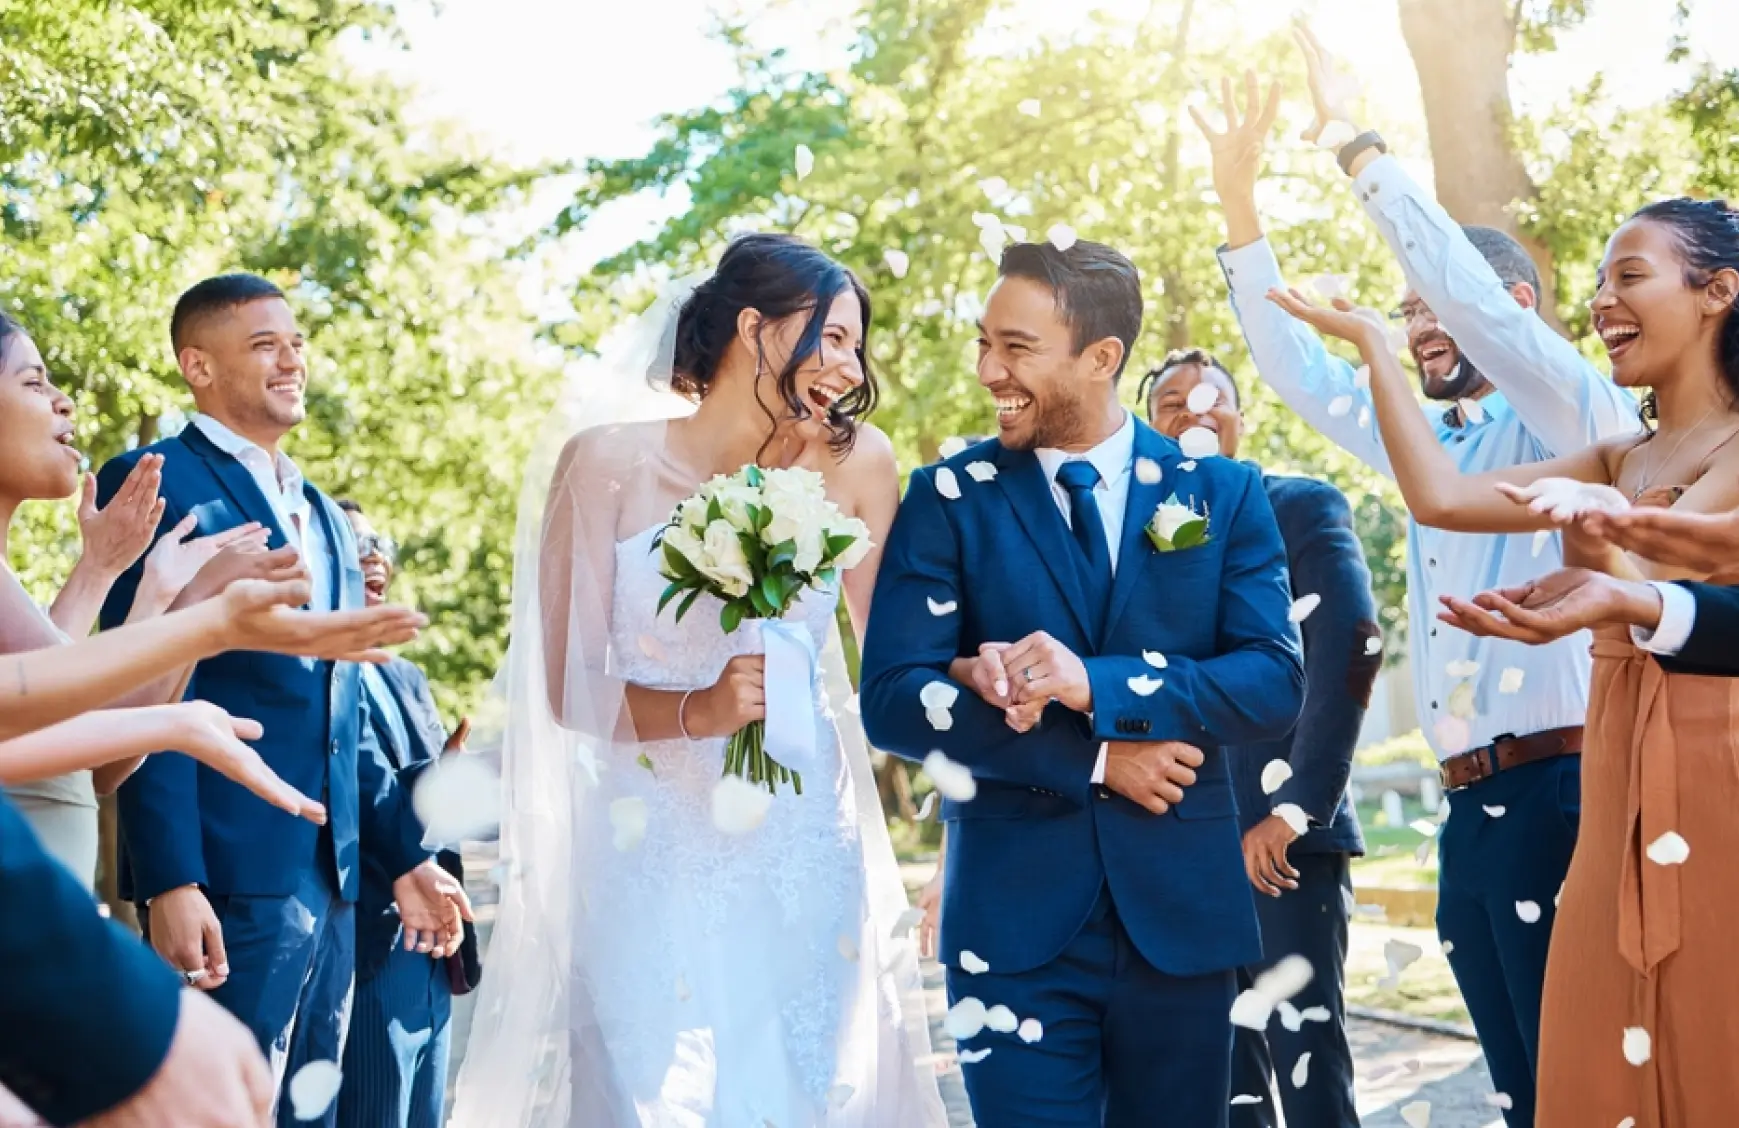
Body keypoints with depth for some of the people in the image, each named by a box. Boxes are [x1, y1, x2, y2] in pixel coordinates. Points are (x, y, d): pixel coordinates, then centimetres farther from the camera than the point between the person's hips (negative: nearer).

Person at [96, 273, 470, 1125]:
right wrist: (170, 883, -20)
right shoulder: (155, 482, -4)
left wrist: (404, 854, 18)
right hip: (229, 881, -8)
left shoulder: (324, 516, 20)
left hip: (332, 881, 8)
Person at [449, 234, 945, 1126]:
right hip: (654, 862, -2)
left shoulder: (855, 464, 0)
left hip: (807, 859, 2)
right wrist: (699, 711, -22)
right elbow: (566, 687, -8)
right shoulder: (610, 463, -6)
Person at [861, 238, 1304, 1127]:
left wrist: (1093, 684, -19)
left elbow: (1275, 681, -6)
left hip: (1181, 907, 2)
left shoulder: (1222, 493, 4)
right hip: (1014, 911, -1)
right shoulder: (950, 497, 1)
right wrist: (1092, 758, -14)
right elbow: (893, 700, -7)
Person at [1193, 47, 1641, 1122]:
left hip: (1554, 794, -8)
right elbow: (1299, 370, 21)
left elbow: (1473, 292, -18)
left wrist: (1356, 141, -14)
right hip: (1470, 809, 8)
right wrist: (1240, 200, 15)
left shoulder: (1576, 422, -4)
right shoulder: (1426, 442, 18)